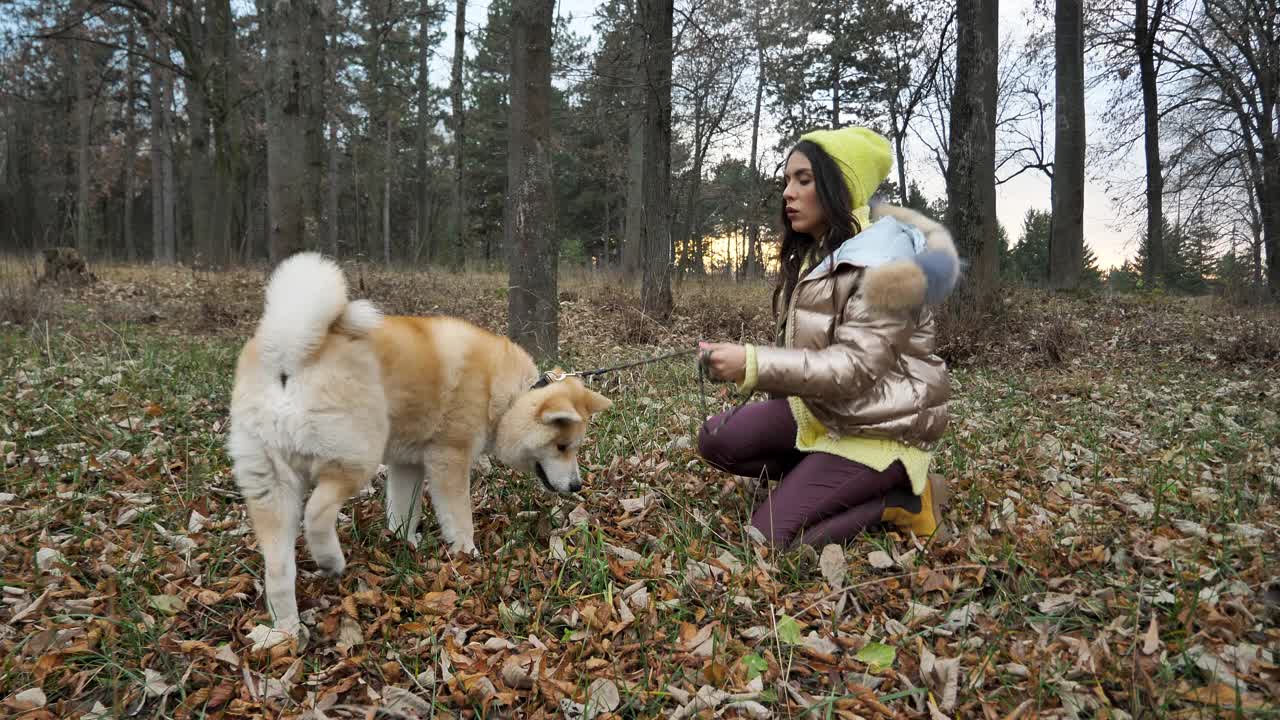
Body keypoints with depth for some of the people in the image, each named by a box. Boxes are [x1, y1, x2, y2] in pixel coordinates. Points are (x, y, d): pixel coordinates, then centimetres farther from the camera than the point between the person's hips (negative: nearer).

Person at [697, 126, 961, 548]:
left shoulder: (886, 264, -21)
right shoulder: (811, 255, 6)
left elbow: (856, 367, -29)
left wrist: (754, 366, -36)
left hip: (880, 426, -8)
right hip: (821, 408, 8)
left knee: (770, 533, -13)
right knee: (716, 440, -8)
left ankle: (902, 495, 2)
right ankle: (821, 478, 3)